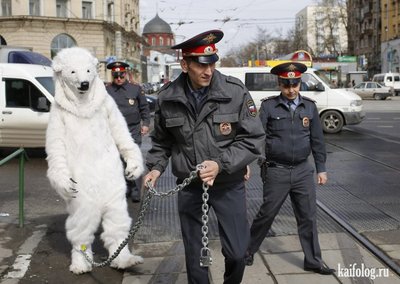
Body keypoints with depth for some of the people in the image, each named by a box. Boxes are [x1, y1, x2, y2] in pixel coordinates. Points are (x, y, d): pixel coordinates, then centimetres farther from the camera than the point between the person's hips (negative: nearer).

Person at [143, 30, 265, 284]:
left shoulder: (235, 92, -13)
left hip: (229, 185, -1)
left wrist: (221, 164, -21)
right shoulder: (168, 98, -5)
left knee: (237, 252, 3)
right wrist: (156, 167, -2)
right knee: (194, 253, 13)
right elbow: (161, 141, 13)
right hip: (189, 186, 2)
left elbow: (253, 139, -10)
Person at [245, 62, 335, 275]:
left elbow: (317, 140, 10)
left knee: (308, 217, 8)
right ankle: (248, 251, 26)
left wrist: (321, 169, 10)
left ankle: (313, 261, 20)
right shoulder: (269, 106, -4)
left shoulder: (309, 107, 5)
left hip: (303, 170, 3)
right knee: (266, 214, 6)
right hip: (276, 170, -3)